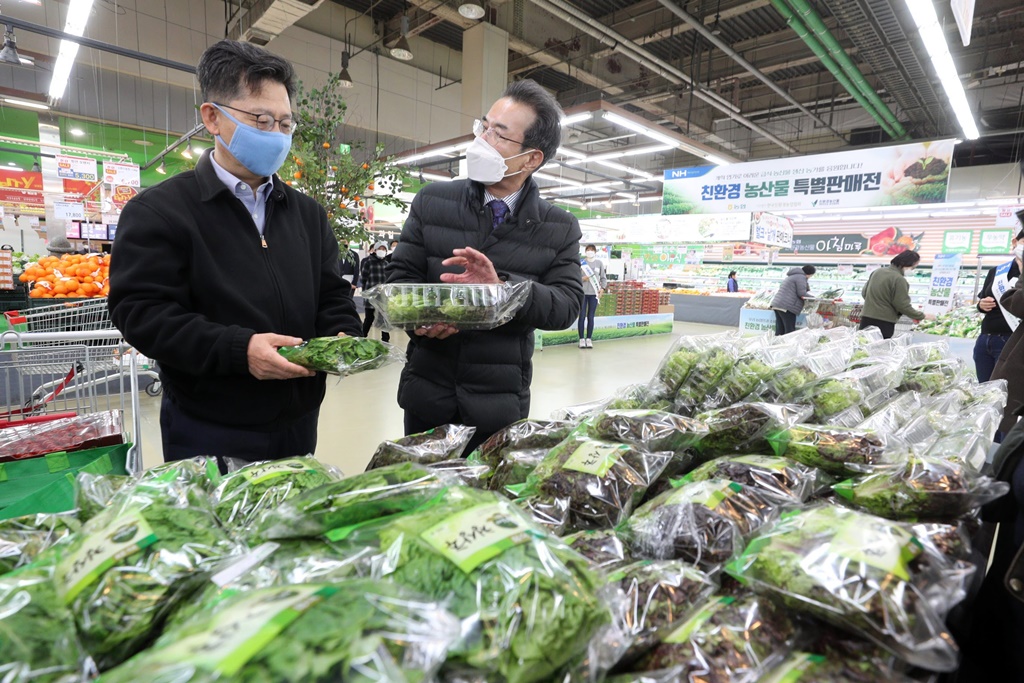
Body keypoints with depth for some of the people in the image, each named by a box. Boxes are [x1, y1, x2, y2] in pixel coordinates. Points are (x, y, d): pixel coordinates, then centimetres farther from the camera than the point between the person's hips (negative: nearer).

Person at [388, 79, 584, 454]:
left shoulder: (561, 228, -2)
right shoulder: (432, 202, 1)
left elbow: (566, 304, -11)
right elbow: (401, 276, 0)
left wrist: (502, 287, -28)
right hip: (427, 393, 2)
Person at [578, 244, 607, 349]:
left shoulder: (599, 263, 5)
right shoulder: (581, 262, 1)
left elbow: (603, 278, 9)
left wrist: (602, 289, -4)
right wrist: (582, 278, -16)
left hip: (594, 293, 1)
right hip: (582, 293, -1)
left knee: (591, 317, 4)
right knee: (582, 316, 0)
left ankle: (589, 339, 12)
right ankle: (581, 339, 8)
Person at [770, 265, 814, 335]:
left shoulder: (793, 276, 26)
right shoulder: (801, 277, -4)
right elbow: (802, 294, -10)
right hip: (786, 307, -9)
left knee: (780, 332, 5)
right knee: (789, 331, -8)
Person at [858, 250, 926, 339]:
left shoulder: (877, 272, 9)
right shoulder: (899, 280, -12)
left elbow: (864, 293, 17)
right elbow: (903, 305, -11)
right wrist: (921, 316, 3)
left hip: (866, 319, 7)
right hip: (884, 323, -7)